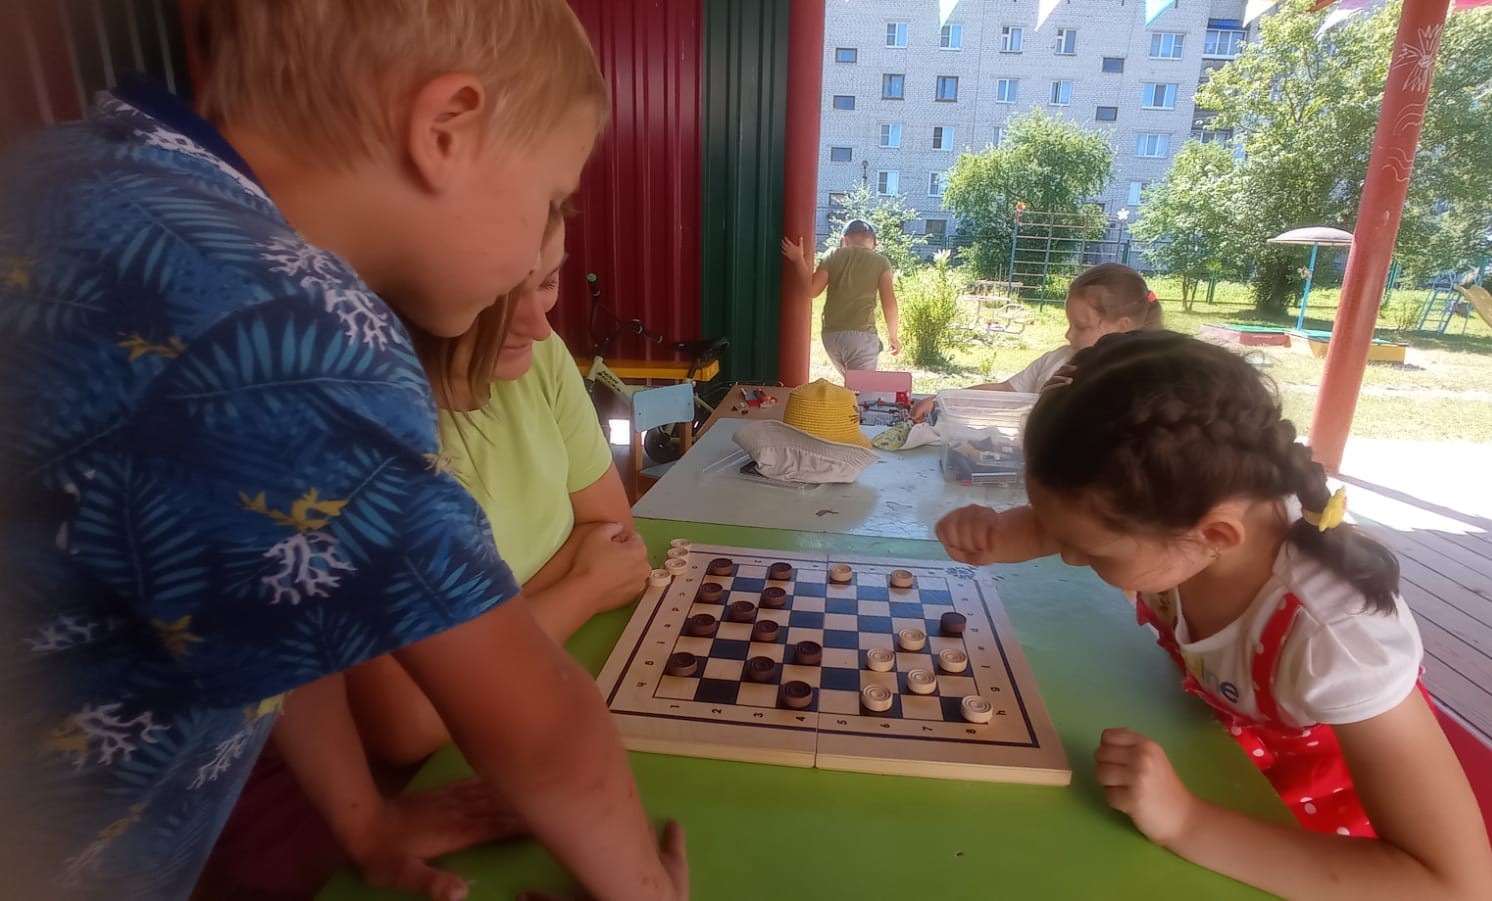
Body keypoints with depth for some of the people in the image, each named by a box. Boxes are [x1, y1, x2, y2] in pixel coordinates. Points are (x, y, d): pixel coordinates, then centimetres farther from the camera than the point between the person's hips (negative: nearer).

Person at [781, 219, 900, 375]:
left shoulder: (833, 256, 7)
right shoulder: (881, 262, 2)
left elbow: (812, 290, 4)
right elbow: (889, 304, -4)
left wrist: (799, 260, 15)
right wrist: (893, 335, 9)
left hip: (831, 334, 4)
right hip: (862, 335, -4)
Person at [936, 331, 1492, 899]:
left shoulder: (1330, 634, -37)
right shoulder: (1168, 510, -25)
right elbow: (1060, 523, -5)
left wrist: (1184, 823, -38)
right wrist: (994, 538, -26)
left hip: (1304, 832, -5)